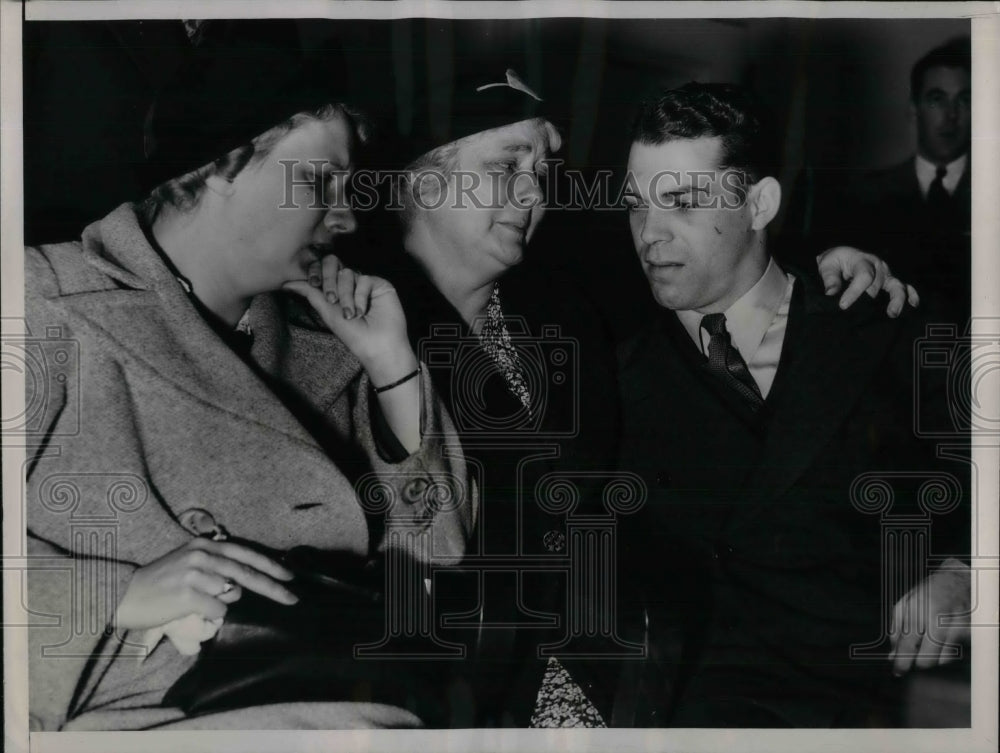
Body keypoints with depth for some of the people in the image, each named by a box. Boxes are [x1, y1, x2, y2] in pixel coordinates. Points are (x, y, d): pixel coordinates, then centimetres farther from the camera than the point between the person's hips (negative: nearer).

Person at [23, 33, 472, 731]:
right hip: (142, 715, -7)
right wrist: (119, 593, -22)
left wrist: (394, 369, 2)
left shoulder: (316, 344, 11)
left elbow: (433, 557, 11)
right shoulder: (54, 307, -5)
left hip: (324, 705, 7)